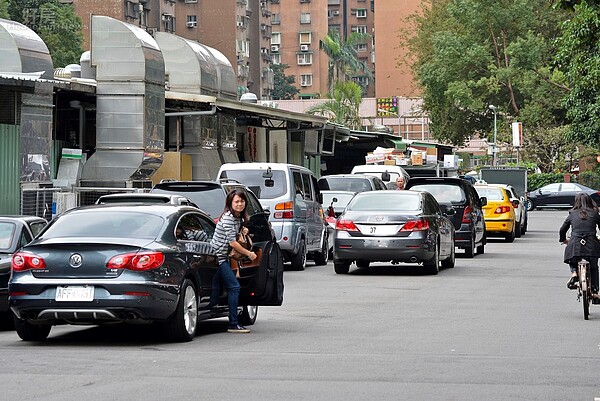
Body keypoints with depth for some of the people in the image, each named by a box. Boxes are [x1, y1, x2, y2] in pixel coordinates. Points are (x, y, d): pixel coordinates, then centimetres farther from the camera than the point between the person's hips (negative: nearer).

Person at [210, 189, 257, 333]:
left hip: (224, 256, 9)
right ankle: (233, 324, -11)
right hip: (218, 255, -9)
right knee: (234, 286, -11)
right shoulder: (227, 218, -17)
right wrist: (249, 253, -11)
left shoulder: (239, 218, 11)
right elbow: (232, 242, -19)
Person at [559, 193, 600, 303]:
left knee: (572, 262, 30)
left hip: (575, 245, 0)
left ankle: (574, 273, 0)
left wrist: (563, 240, 38)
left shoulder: (572, 214, 12)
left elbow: (562, 230, 18)